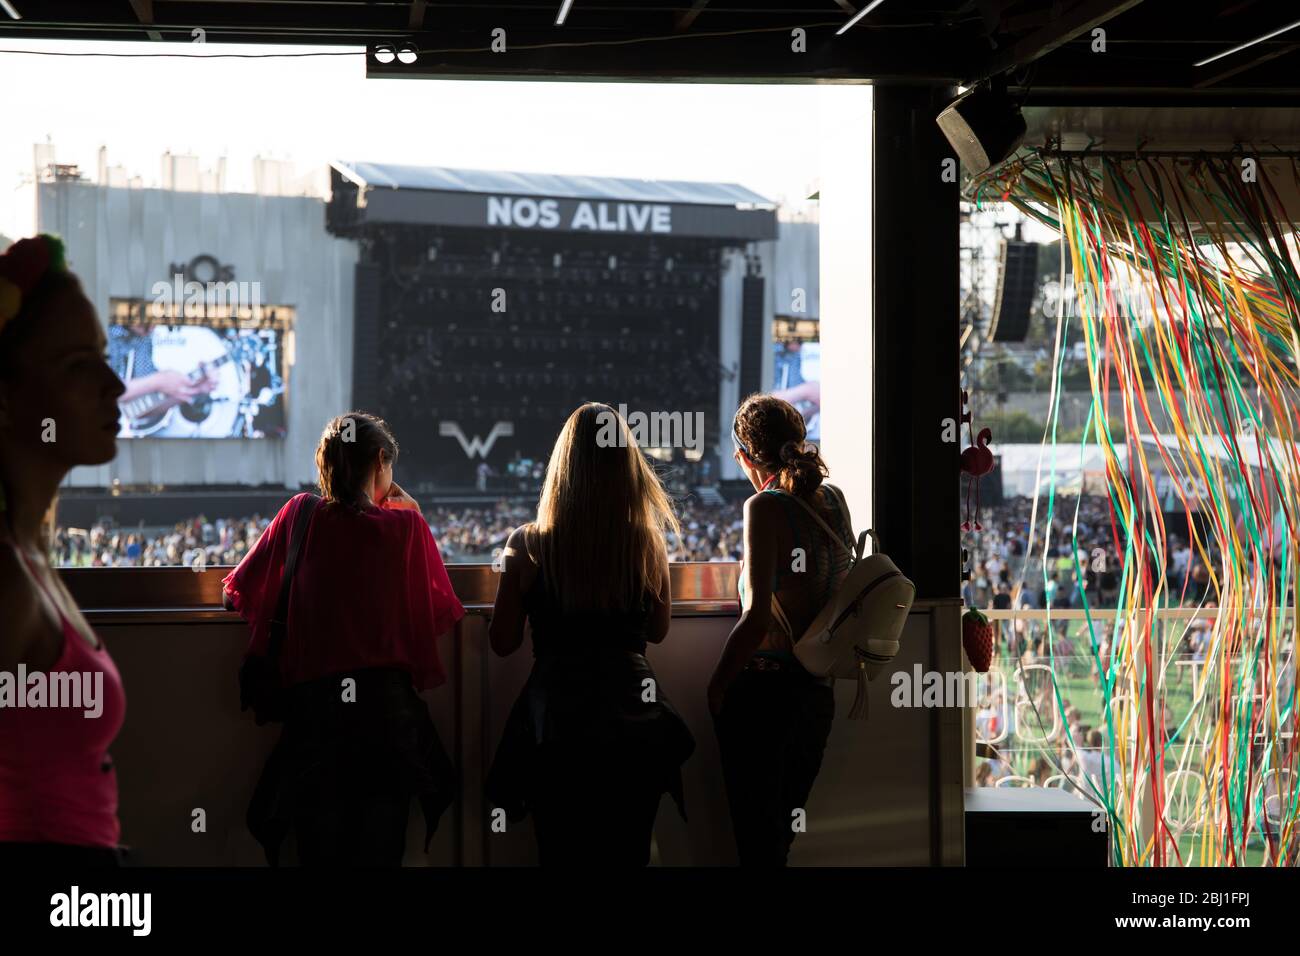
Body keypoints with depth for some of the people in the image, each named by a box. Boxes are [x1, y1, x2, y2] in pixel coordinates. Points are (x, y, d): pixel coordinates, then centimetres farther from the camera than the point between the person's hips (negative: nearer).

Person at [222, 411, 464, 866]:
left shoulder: (299, 514, 3)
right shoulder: (405, 525, -2)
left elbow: (239, 594, 9)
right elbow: (443, 612, 7)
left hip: (311, 697, 1)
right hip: (386, 703, -1)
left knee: (319, 845, 10)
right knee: (380, 844, 7)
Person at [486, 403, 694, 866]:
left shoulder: (529, 545, -11)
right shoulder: (649, 543, -6)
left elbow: (502, 643, -1)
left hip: (558, 728, -1)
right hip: (636, 727, 2)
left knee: (563, 852, 12)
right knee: (627, 854, 15)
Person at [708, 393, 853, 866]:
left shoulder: (766, 507, -13)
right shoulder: (833, 500, 6)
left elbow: (757, 618, -19)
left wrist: (716, 686, -10)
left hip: (762, 689, -7)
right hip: (818, 692, 7)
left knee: (756, 839, 1)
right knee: (783, 833, 17)